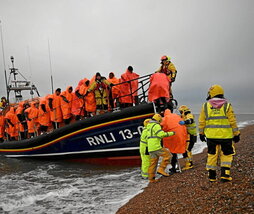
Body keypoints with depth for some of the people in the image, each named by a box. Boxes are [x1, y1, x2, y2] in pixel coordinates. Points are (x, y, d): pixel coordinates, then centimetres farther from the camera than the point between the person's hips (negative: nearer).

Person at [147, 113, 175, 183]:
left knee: (153, 163, 11)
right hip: (156, 147, -9)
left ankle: (151, 178, 13)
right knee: (167, 154, -1)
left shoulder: (149, 125, 23)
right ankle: (161, 169, -6)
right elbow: (162, 134, -19)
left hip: (150, 148, 9)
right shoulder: (156, 125, -7)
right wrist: (171, 133, -11)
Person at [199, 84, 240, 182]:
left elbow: (202, 122, 4)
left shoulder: (205, 106, 2)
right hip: (225, 135, -1)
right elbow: (233, 122, -2)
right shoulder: (227, 105, -2)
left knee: (212, 155, 10)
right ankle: (224, 175, 6)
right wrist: (236, 134, 6)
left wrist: (201, 133, 13)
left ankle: (211, 176, 16)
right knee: (226, 155, 11)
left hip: (211, 136, 2)